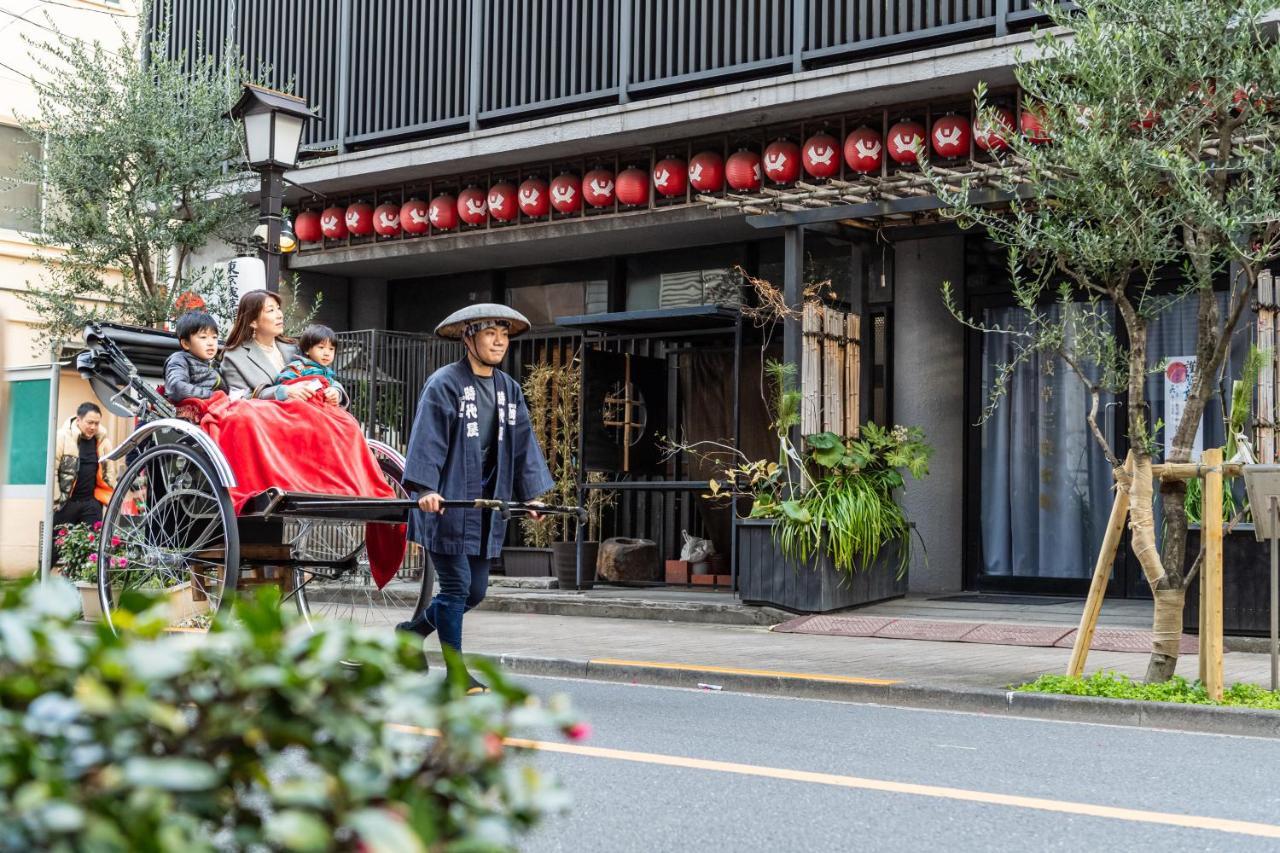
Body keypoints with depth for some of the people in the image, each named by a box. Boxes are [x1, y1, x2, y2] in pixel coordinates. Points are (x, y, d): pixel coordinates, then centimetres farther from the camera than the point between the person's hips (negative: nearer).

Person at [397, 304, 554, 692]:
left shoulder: (509, 389, 13)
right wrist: (424, 488, -27)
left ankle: (411, 631, 34)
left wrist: (533, 493, 6)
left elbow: (523, 445, 13)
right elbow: (426, 440, -17)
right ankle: (457, 673, 6)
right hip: (445, 503, -7)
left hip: (485, 506, 7)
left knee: (476, 590, 12)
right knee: (456, 587, -5)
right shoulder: (444, 383, -9)